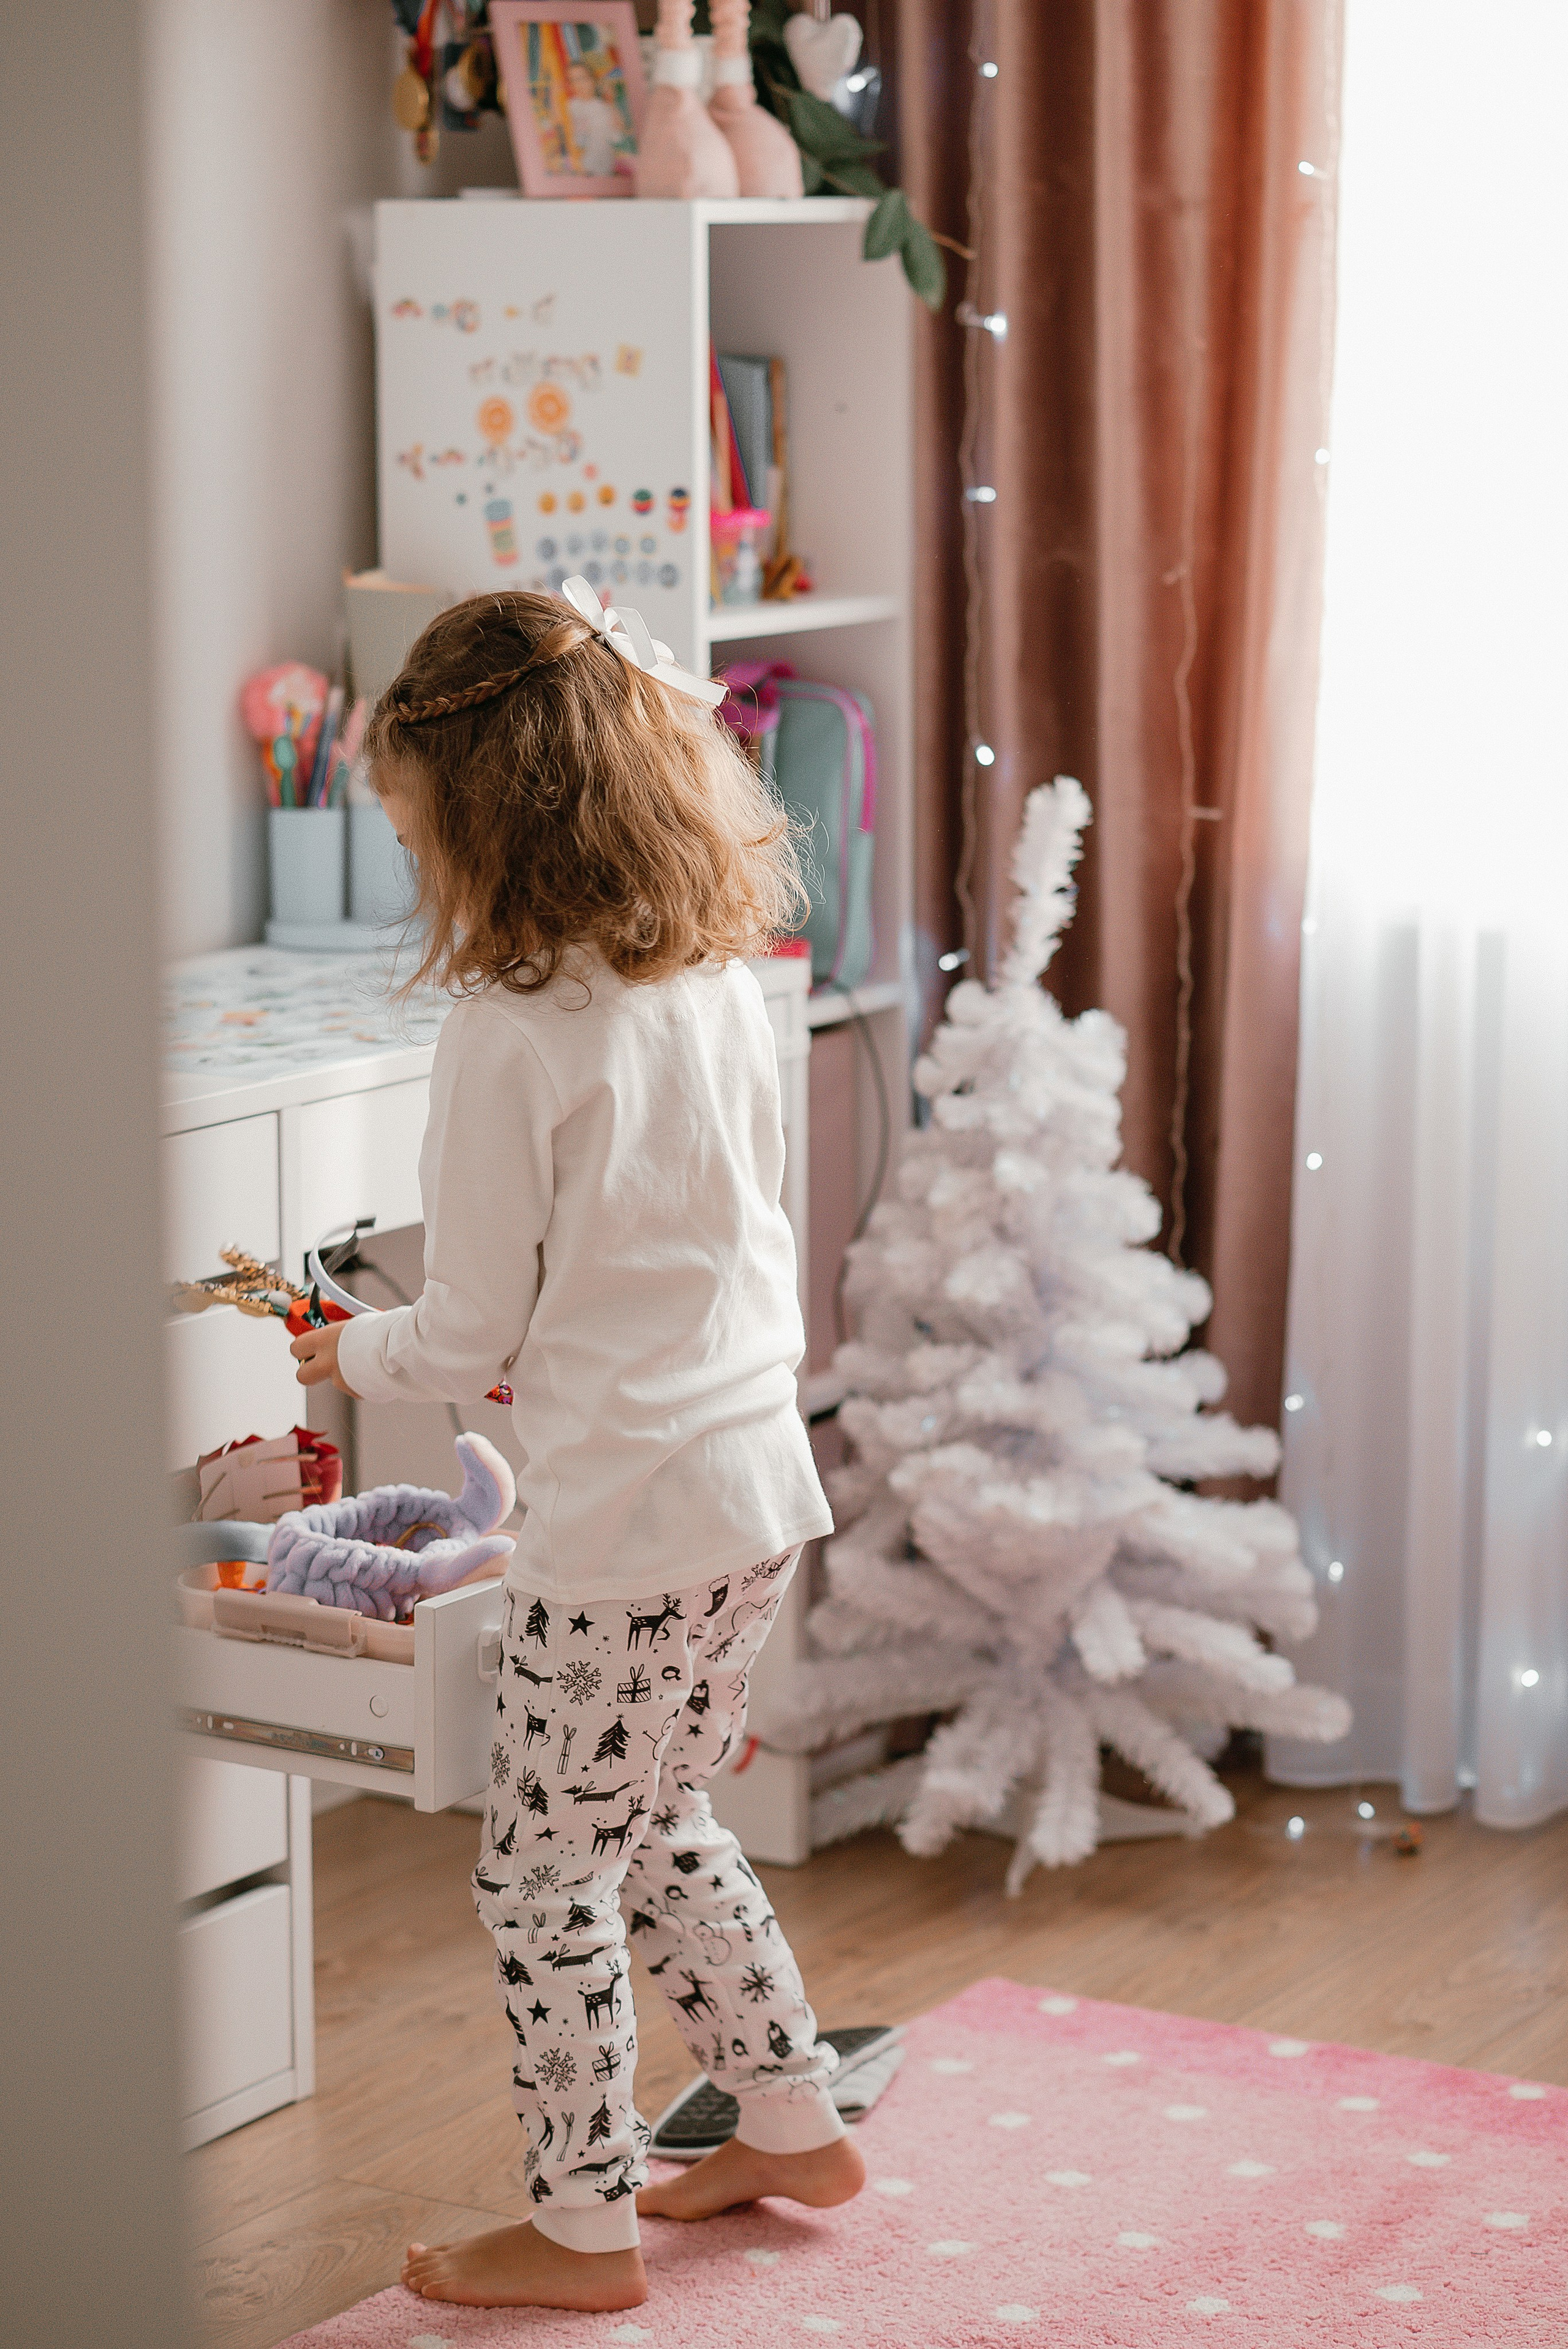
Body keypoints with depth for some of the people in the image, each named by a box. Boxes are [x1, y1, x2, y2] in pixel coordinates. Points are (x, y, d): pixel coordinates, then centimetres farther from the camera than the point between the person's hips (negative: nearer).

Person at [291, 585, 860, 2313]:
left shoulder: (507, 1034, -21)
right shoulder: (717, 981, 2)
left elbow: (469, 1336, -14)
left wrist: (354, 1354, 7)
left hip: (622, 1521, -8)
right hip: (756, 1475, 8)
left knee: (542, 1876, 9)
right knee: (658, 1831, 26)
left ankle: (584, 2231, 21)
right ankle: (792, 2124, 37)